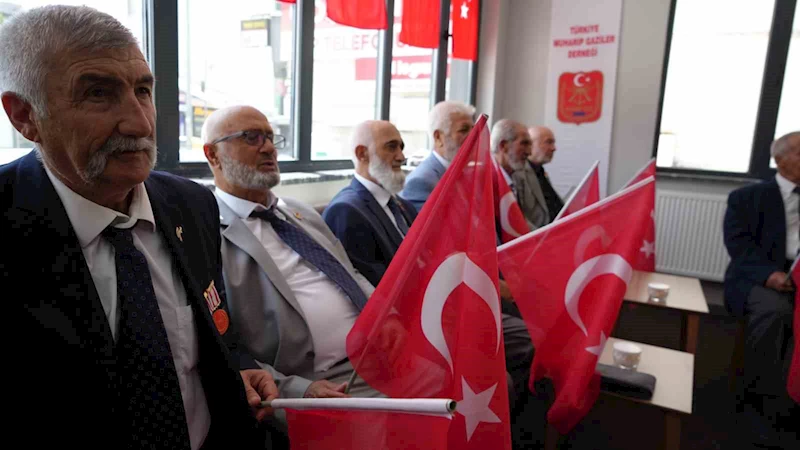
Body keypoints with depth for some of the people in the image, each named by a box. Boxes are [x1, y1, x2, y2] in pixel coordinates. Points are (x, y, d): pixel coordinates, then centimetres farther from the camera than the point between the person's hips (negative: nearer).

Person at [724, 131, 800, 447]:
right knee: (774, 309, -34)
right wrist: (769, 273, -21)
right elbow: (739, 243, -4)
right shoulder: (748, 197, 10)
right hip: (759, 280, -3)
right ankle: (760, 398, -19)